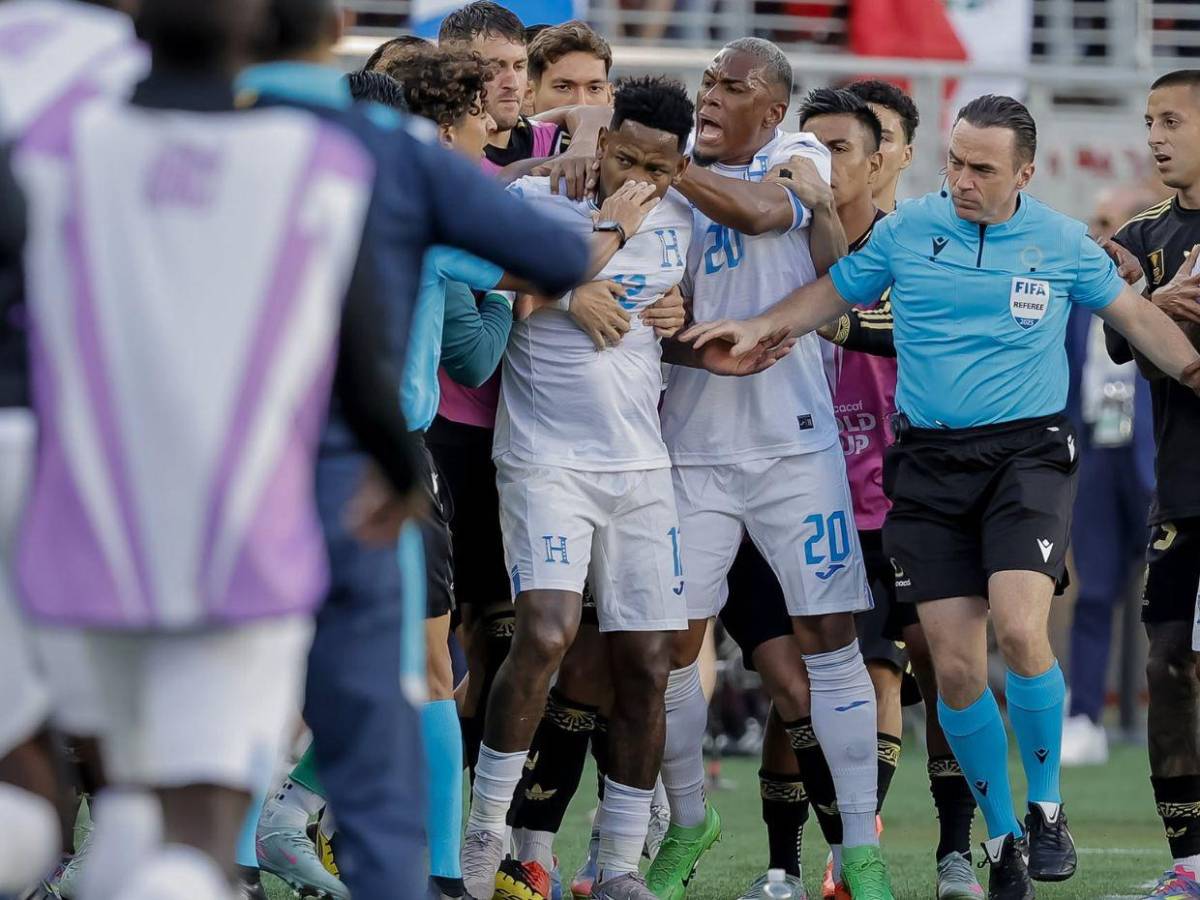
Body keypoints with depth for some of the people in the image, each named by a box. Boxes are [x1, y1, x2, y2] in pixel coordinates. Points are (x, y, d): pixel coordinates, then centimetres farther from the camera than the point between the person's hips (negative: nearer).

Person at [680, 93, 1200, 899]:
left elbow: (1134, 315, 14)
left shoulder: (1062, 243, 3)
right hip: (928, 463, 2)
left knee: (1020, 629, -23)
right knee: (956, 668, -4)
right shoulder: (906, 231, 3)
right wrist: (758, 326, 1)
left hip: (1027, 452, -2)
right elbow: (832, 294, 15)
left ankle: (1047, 808, -1)